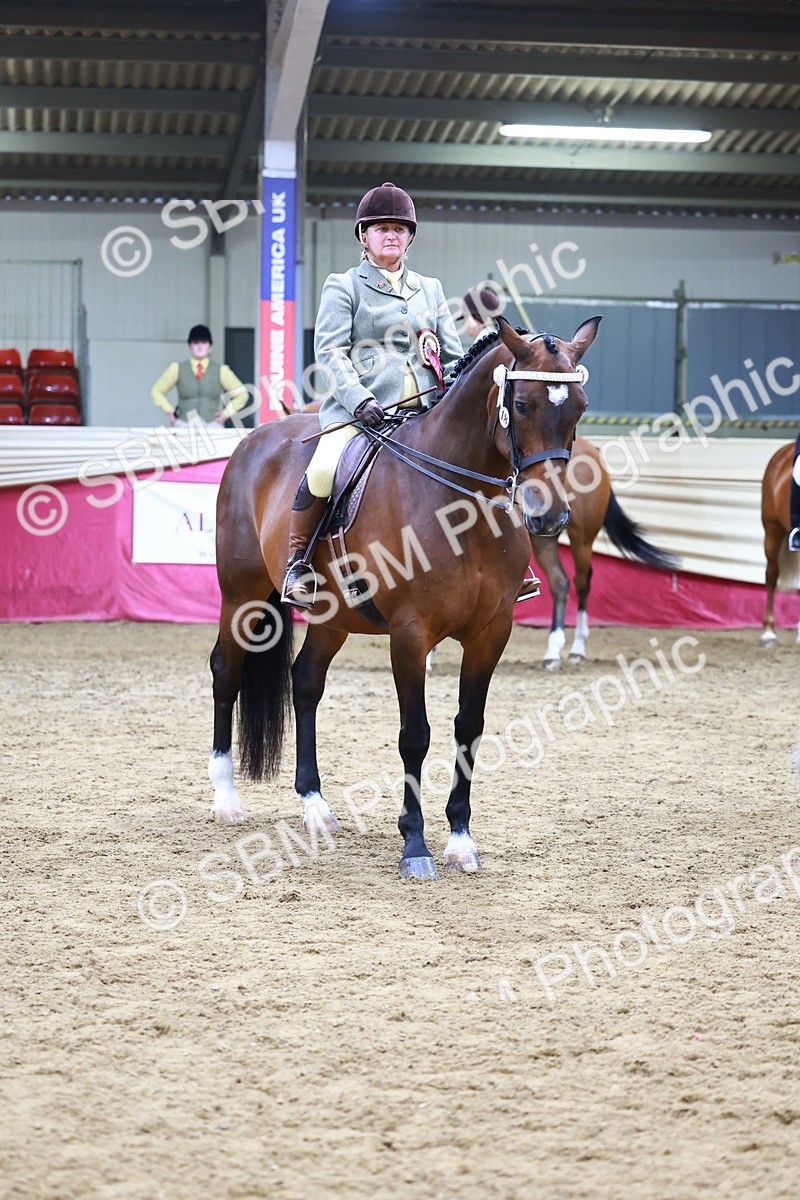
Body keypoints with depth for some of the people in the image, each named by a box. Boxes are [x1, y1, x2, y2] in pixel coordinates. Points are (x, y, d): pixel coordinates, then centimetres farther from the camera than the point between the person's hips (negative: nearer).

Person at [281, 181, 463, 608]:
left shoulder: (430, 289, 22)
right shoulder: (343, 286, 8)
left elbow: (452, 355, 21)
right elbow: (330, 351, -4)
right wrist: (359, 399, -19)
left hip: (425, 411, 5)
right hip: (358, 410, -5)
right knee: (324, 471, -30)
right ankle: (297, 562, -11)